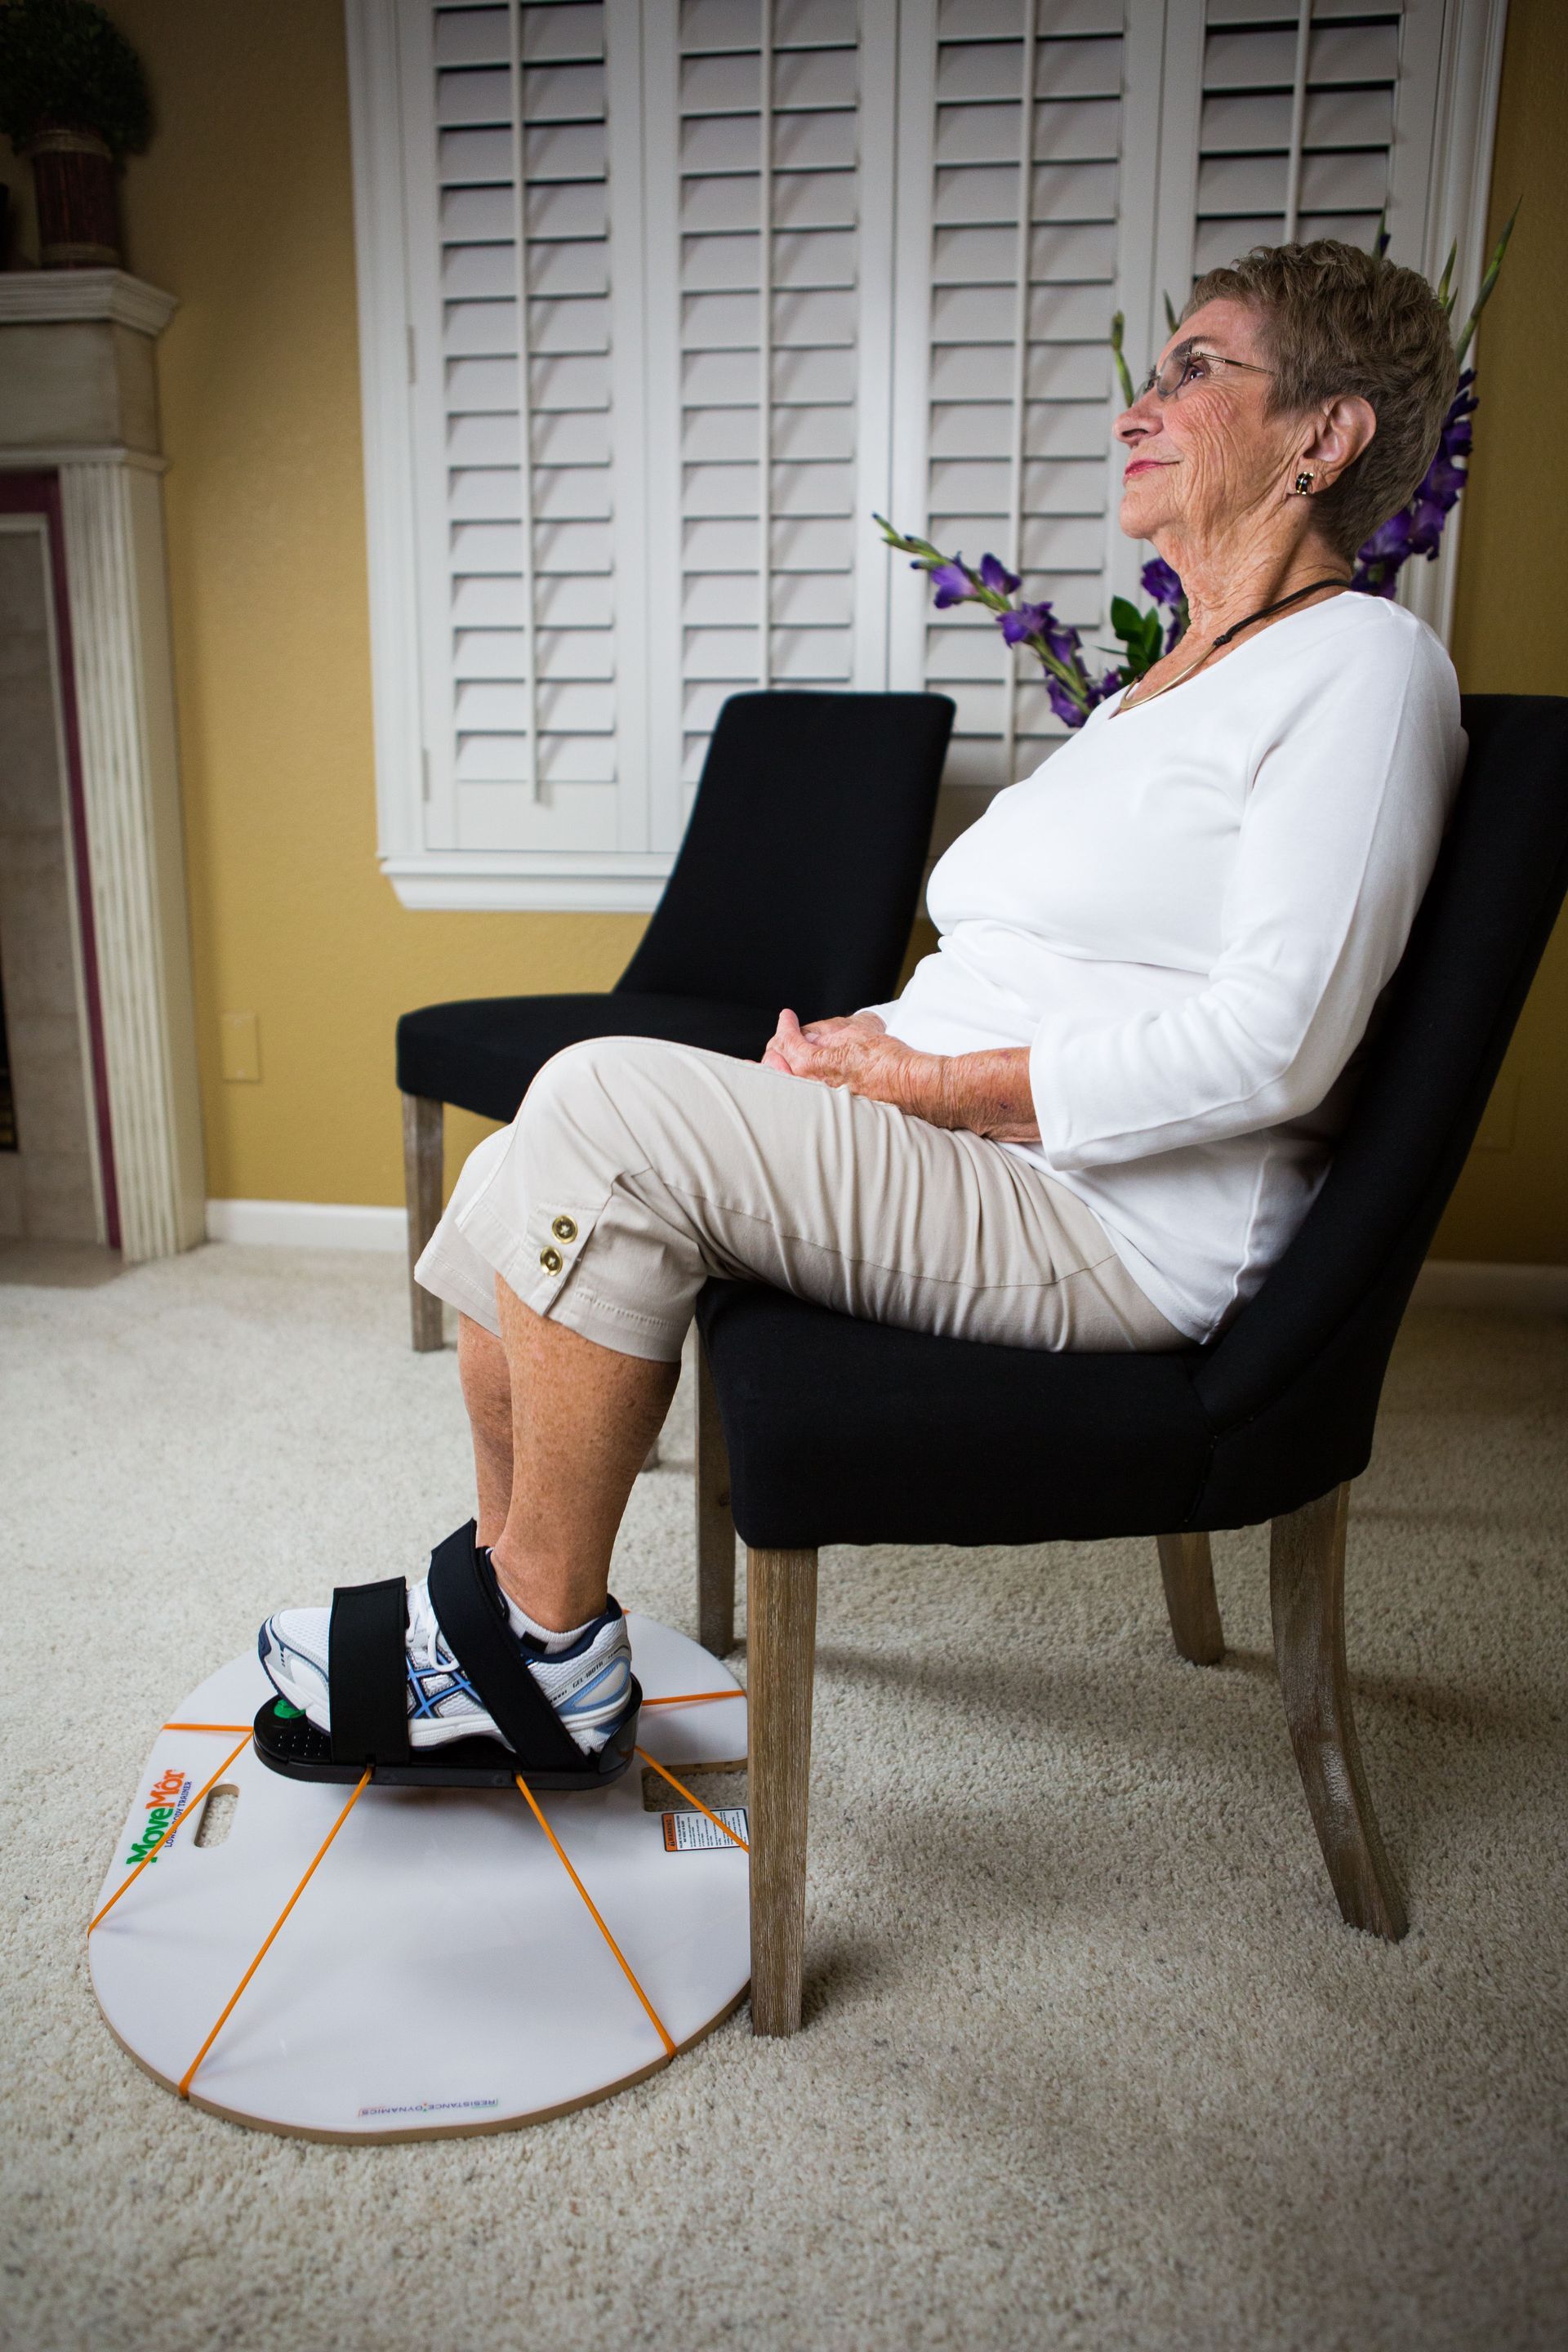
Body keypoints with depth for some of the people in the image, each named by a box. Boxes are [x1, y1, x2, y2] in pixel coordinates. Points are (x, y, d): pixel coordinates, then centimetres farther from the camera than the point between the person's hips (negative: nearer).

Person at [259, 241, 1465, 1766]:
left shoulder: (1359, 664, -6)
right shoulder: (1170, 683, 23)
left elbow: (1268, 1046, -18)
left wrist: (923, 1081, -15)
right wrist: (875, 1040, 1)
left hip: (1110, 1226, -9)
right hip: (959, 1167, 9)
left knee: (612, 1103, -23)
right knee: (522, 1181, -1)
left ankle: (549, 1643, -8)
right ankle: (508, 1596, 8)